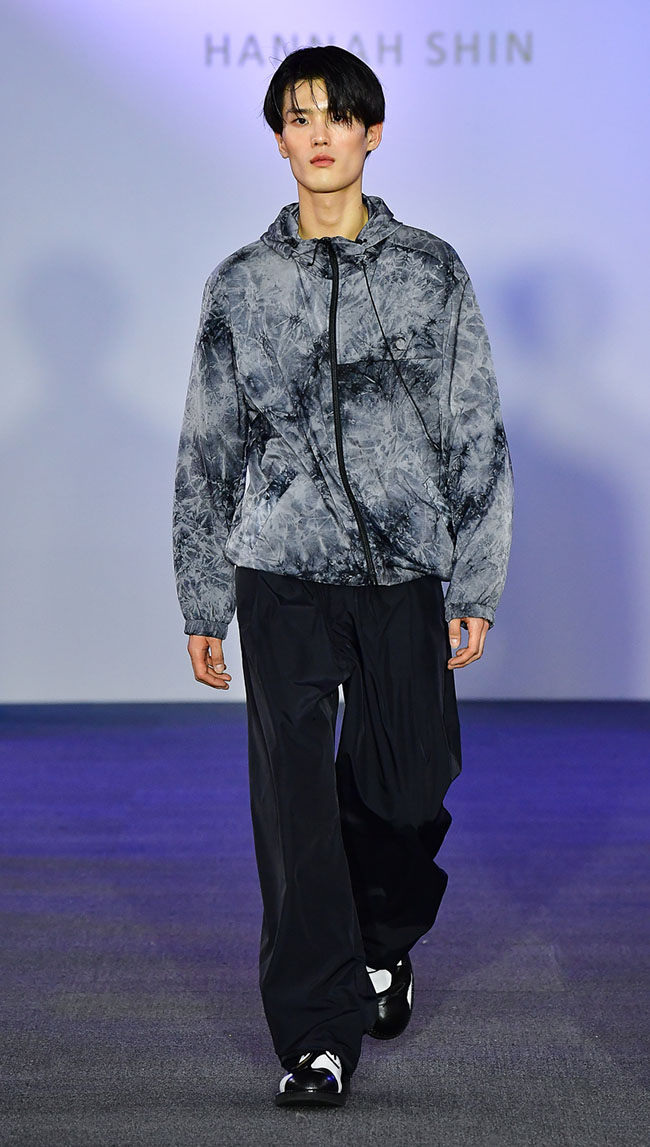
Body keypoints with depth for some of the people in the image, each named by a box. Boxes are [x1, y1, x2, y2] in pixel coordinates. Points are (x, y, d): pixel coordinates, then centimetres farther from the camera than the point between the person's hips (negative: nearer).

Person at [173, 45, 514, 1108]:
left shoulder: (432, 271, 4)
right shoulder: (241, 285, 5)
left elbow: (477, 439, 5)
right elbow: (208, 452, 9)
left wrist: (474, 589, 0)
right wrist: (202, 604, 7)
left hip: (405, 574, 0)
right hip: (283, 577, 0)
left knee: (406, 789, 6)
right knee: (296, 793, -8)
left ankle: (385, 949, 37)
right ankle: (317, 1035, -2)